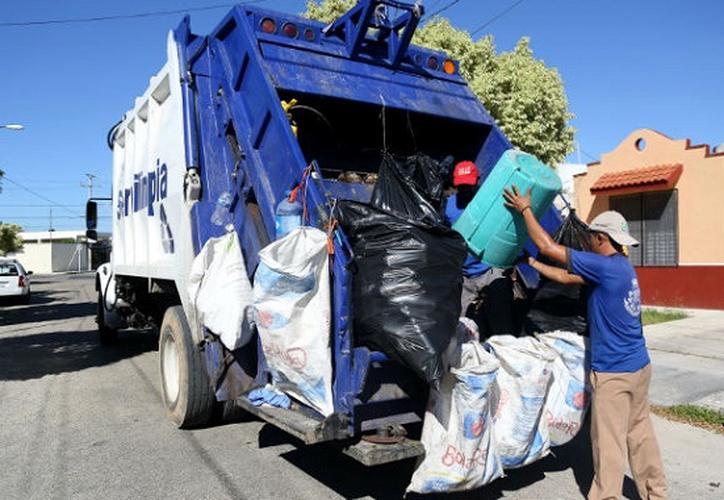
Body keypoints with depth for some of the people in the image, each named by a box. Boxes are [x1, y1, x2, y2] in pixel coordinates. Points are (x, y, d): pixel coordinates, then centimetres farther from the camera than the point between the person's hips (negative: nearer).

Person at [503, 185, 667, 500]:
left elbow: (549, 247, -17)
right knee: (640, 432, 19)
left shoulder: (605, 266, -19)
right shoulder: (623, 268, 9)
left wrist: (525, 209, -7)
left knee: (609, 441, 3)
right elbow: (565, 276, 12)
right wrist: (530, 264, 15)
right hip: (639, 366, 9)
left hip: (613, 372, -9)